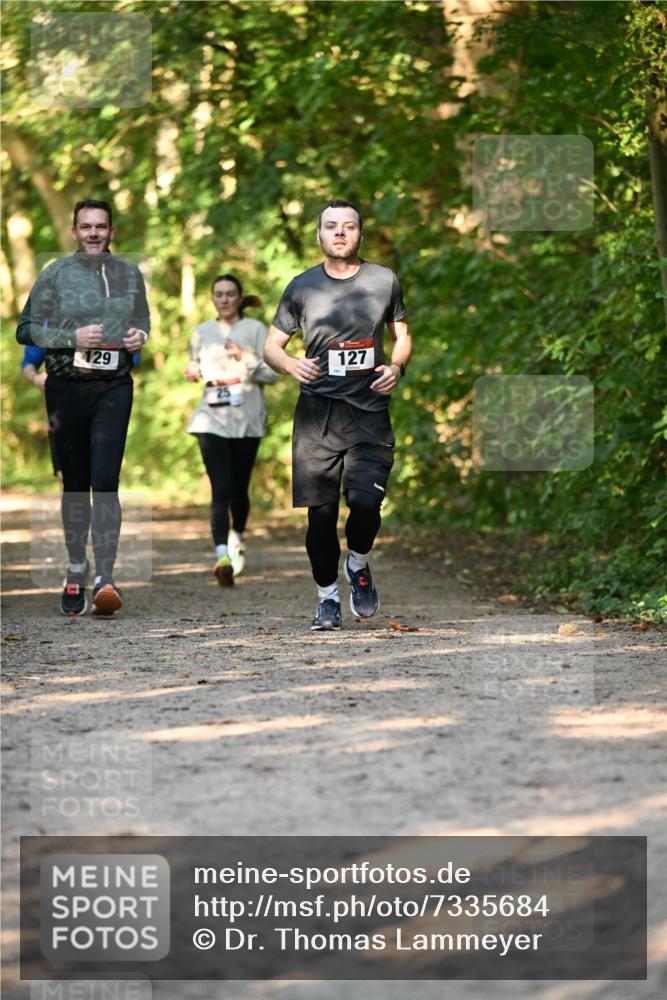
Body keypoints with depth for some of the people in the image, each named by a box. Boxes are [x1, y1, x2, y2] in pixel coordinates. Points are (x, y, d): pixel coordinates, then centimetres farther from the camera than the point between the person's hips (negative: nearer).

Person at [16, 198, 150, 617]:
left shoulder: (129, 275, 10)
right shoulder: (55, 275, 3)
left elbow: (143, 321, 23)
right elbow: (26, 330, 3)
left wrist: (140, 336, 0)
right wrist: (72, 338, -13)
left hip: (113, 389, 0)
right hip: (66, 388, 0)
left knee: (105, 481, -14)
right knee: (75, 484, 8)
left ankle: (106, 577, -20)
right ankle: (77, 568, 25)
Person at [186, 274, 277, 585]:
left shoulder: (255, 330, 2)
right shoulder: (202, 332, 11)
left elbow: (272, 373, -3)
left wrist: (246, 358, -17)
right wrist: (192, 372, 4)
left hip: (246, 420, 0)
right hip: (212, 419, 1)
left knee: (239, 488, 8)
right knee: (220, 489, -15)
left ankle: (236, 539, 38)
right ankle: (222, 556, -26)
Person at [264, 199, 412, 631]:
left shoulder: (384, 281, 7)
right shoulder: (302, 287, 6)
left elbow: (402, 336, 18)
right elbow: (272, 344, 11)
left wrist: (397, 367, -3)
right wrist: (290, 364, -11)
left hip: (370, 410, 0)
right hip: (317, 413, 1)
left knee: (366, 502, -15)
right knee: (321, 511, 0)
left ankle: (358, 564, 18)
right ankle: (328, 599, 17)